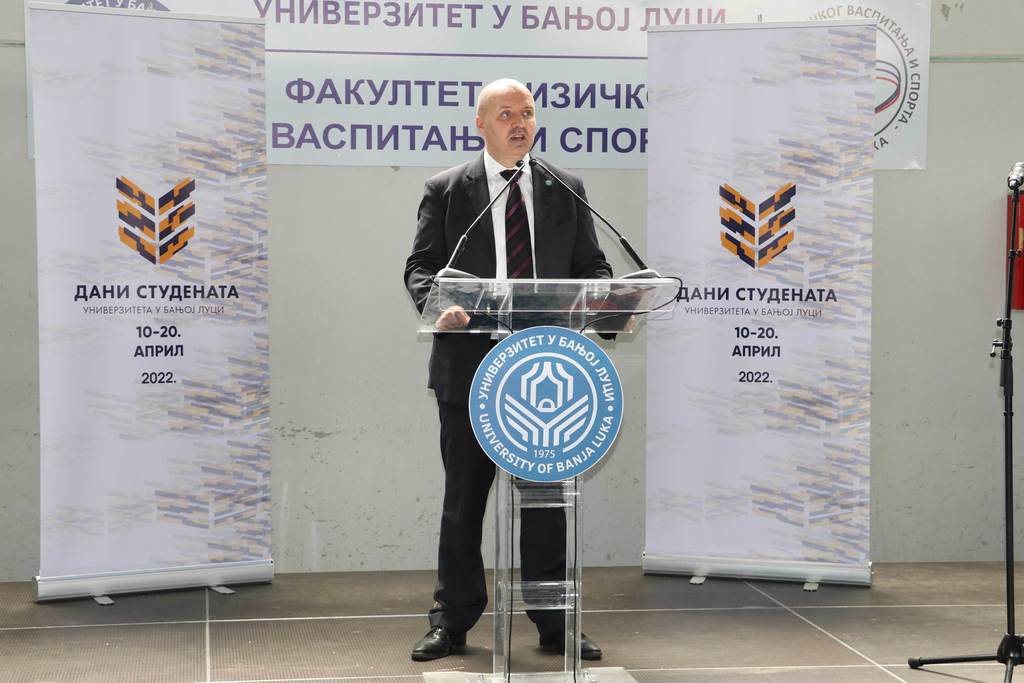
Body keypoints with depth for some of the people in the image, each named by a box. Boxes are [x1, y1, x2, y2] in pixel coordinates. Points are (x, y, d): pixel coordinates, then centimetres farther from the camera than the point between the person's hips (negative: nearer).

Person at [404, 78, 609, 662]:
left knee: (547, 498, 5)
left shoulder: (567, 189, 11)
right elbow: (423, 265, 0)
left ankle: (554, 625, 16)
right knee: (463, 499, 7)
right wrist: (437, 303, -22)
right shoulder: (446, 191, 5)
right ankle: (453, 622, 18)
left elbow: (590, 265, 10)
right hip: (470, 368, -1)